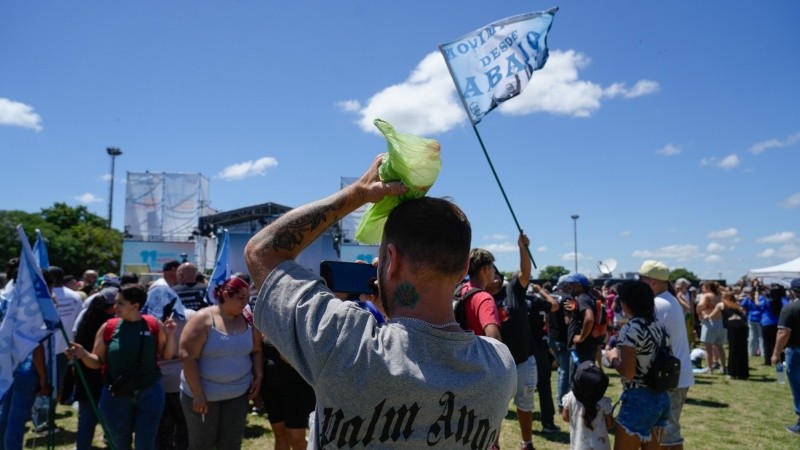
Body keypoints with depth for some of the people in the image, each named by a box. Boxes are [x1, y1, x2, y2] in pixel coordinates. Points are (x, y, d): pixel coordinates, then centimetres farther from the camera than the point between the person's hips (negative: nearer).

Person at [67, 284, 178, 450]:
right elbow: (97, 361, 2)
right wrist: (83, 354, -18)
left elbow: (167, 355, 2)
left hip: (150, 393, -2)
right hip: (116, 396, 2)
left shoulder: (154, 324, -6)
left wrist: (170, 336, -15)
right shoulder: (108, 327, -4)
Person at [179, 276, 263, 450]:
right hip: (202, 394, -4)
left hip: (238, 394, 4)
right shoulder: (203, 319, -15)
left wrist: (258, 377, -2)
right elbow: (187, 356, -17)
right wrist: (197, 393, -18)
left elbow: (256, 351, 11)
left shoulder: (248, 321, 0)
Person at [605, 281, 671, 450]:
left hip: (638, 400, -8)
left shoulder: (631, 329, -16)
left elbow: (628, 372, -20)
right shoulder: (660, 327, 8)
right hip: (662, 398, 8)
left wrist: (612, 356, -2)